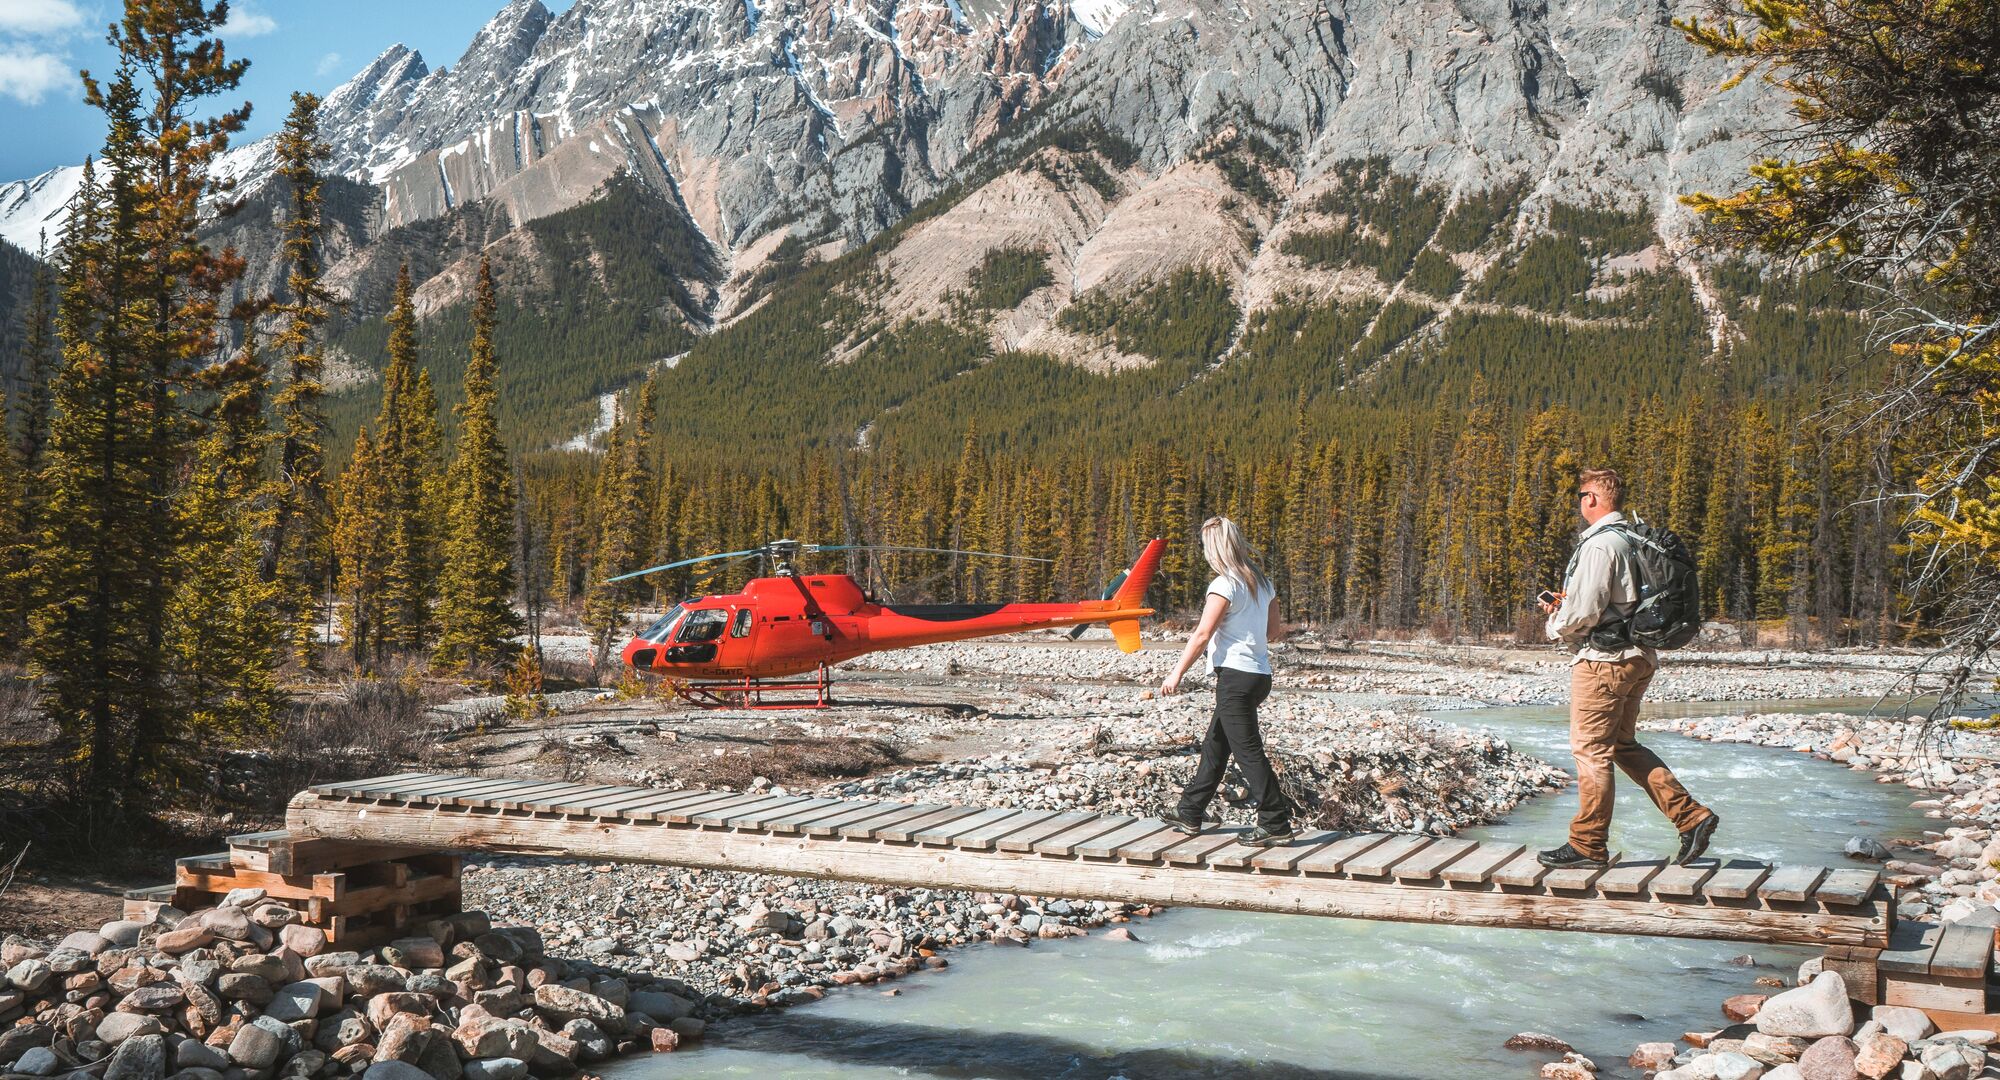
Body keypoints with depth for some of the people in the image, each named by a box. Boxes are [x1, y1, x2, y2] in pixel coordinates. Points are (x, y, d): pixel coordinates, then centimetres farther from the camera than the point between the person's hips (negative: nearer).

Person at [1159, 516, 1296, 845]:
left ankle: (1276, 823, -5)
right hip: (1260, 674, 9)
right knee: (1215, 744, 16)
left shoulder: (1225, 585, -13)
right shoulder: (1262, 583, 12)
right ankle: (1190, 813, 25)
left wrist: (1176, 673, -10)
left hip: (1235, 674, -9)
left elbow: (1202, 635, -15)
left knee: (1247, 750, -5)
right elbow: (1273, 632, 16)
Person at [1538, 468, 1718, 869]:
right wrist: (1565, 606, 15)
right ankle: (1692, 817, 12)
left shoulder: (1599, 544, -16)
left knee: (1590, 749, -2)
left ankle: (1588, 844, 4)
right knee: (1622, 745, 17)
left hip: (1604, 658, -10)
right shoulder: (1631, 540, 14)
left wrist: (1555, 626, 1)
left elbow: (1584, 610, -20)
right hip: (1637, 658, 10)